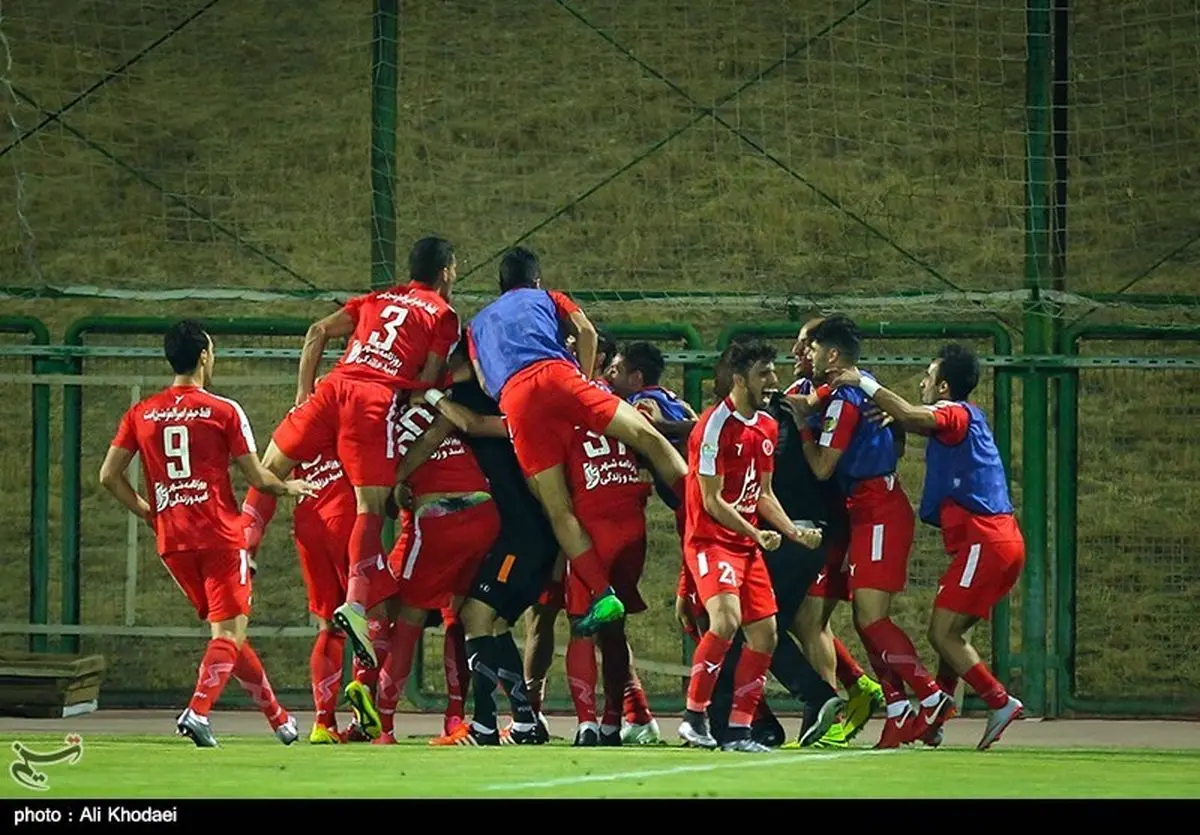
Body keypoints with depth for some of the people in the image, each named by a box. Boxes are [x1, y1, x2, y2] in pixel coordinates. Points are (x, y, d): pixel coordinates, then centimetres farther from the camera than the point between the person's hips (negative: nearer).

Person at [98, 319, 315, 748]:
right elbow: (257, 479, 0)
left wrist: (147, 512, 17)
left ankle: (277, 717, 25)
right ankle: (197, 711, -25)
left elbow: (109, 476, 5)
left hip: (172, 540, 5)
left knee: (226, 632, 15)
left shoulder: (140, 414, 7)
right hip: (220, 535, -5)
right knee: (230, 631, -4)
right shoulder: (224, 411, -4)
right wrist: (289, 487, 20)